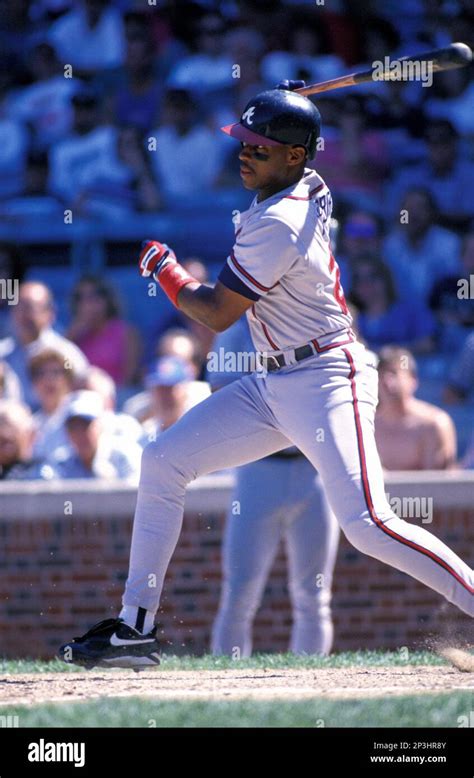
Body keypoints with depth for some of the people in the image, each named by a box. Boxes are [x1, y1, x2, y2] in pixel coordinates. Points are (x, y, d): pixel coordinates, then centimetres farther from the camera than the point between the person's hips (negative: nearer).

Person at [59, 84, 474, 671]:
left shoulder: (276, 223, -21)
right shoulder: (309, 189, 6)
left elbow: (218, 315, -14)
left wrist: (164, 269, 1)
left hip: (327, 381, -10)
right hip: (275, 384, 10)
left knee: (365, 524, -23)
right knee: (163, 459, 7)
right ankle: (136, 627, 10)